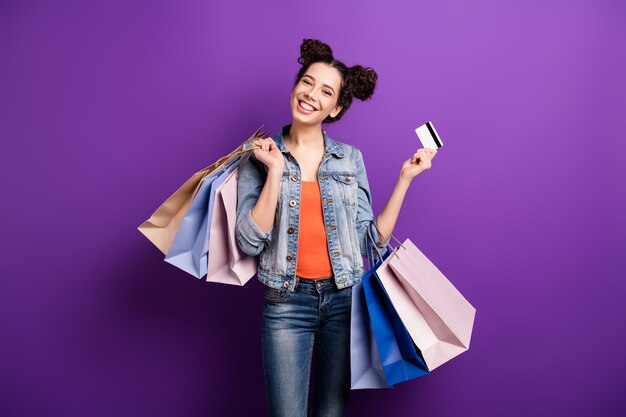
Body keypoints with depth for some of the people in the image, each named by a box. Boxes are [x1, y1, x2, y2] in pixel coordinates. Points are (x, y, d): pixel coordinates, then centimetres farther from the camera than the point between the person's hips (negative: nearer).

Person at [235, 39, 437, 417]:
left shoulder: (350, 158, 4)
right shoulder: (259, 157, 0)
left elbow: (373, 237, -1)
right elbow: (250, 242, -10)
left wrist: (405, 177, -3)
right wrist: (276, 171, -15)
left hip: (344, 299, 2)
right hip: (287, 303, -1)